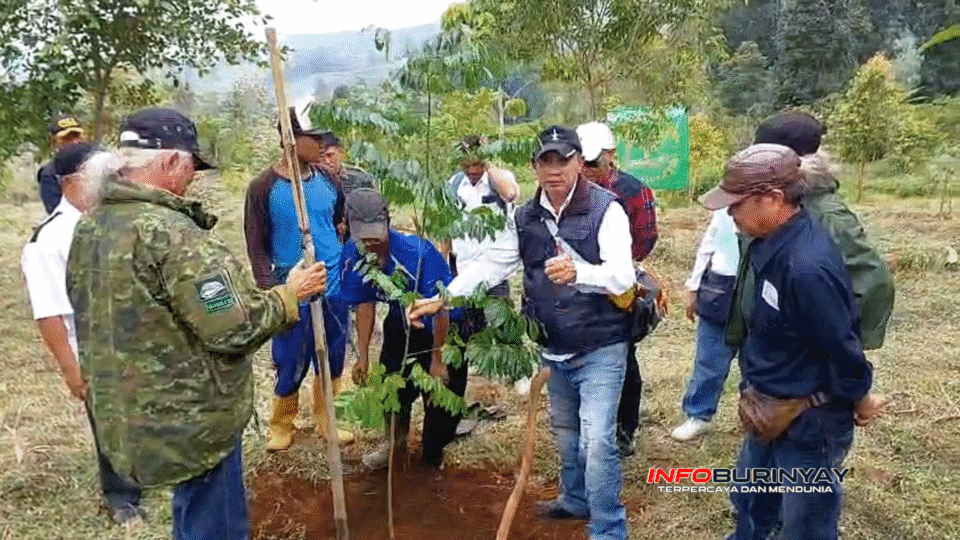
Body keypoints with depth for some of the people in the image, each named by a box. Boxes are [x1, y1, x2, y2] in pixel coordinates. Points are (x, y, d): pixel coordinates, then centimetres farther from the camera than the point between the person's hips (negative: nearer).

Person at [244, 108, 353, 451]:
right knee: (291, 365, 8)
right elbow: (257, 247, -5)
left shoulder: (328, 181, 1)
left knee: (333, 359, 13)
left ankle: (325, 419, 32)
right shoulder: (263, 188, -8)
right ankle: (281, 424, 31)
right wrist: (271, 290, -15)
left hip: (334, 288, 4)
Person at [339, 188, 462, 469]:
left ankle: (433, 455, 29)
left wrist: (437, 360, -17)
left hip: (442, 329, -5)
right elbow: (365, 305, -5)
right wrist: (362, 357, -2)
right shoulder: (353, 255, -20)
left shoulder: (418, 252, -37)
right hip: (401, 325, 5)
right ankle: (395, 438, 47)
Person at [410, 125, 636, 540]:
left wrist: (578, 272, -47)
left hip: (600, 347, -6)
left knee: (596, 440, -10)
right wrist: (440, 299, -7)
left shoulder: (606, 209, -16)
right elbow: (491, 267, 3)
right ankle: (576, 499, 45)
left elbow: (623, 276, -27)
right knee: (565, 431, 22)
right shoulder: (525, 217, 1)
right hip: (553, 349, 6)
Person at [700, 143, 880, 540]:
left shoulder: (807, 266, -33)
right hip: (773, 411, 9)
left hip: (808, 421, -9)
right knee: (749, 501, 27)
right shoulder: (772, 243, -3)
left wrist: (859, 400, -6)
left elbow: (842, 346, -22)